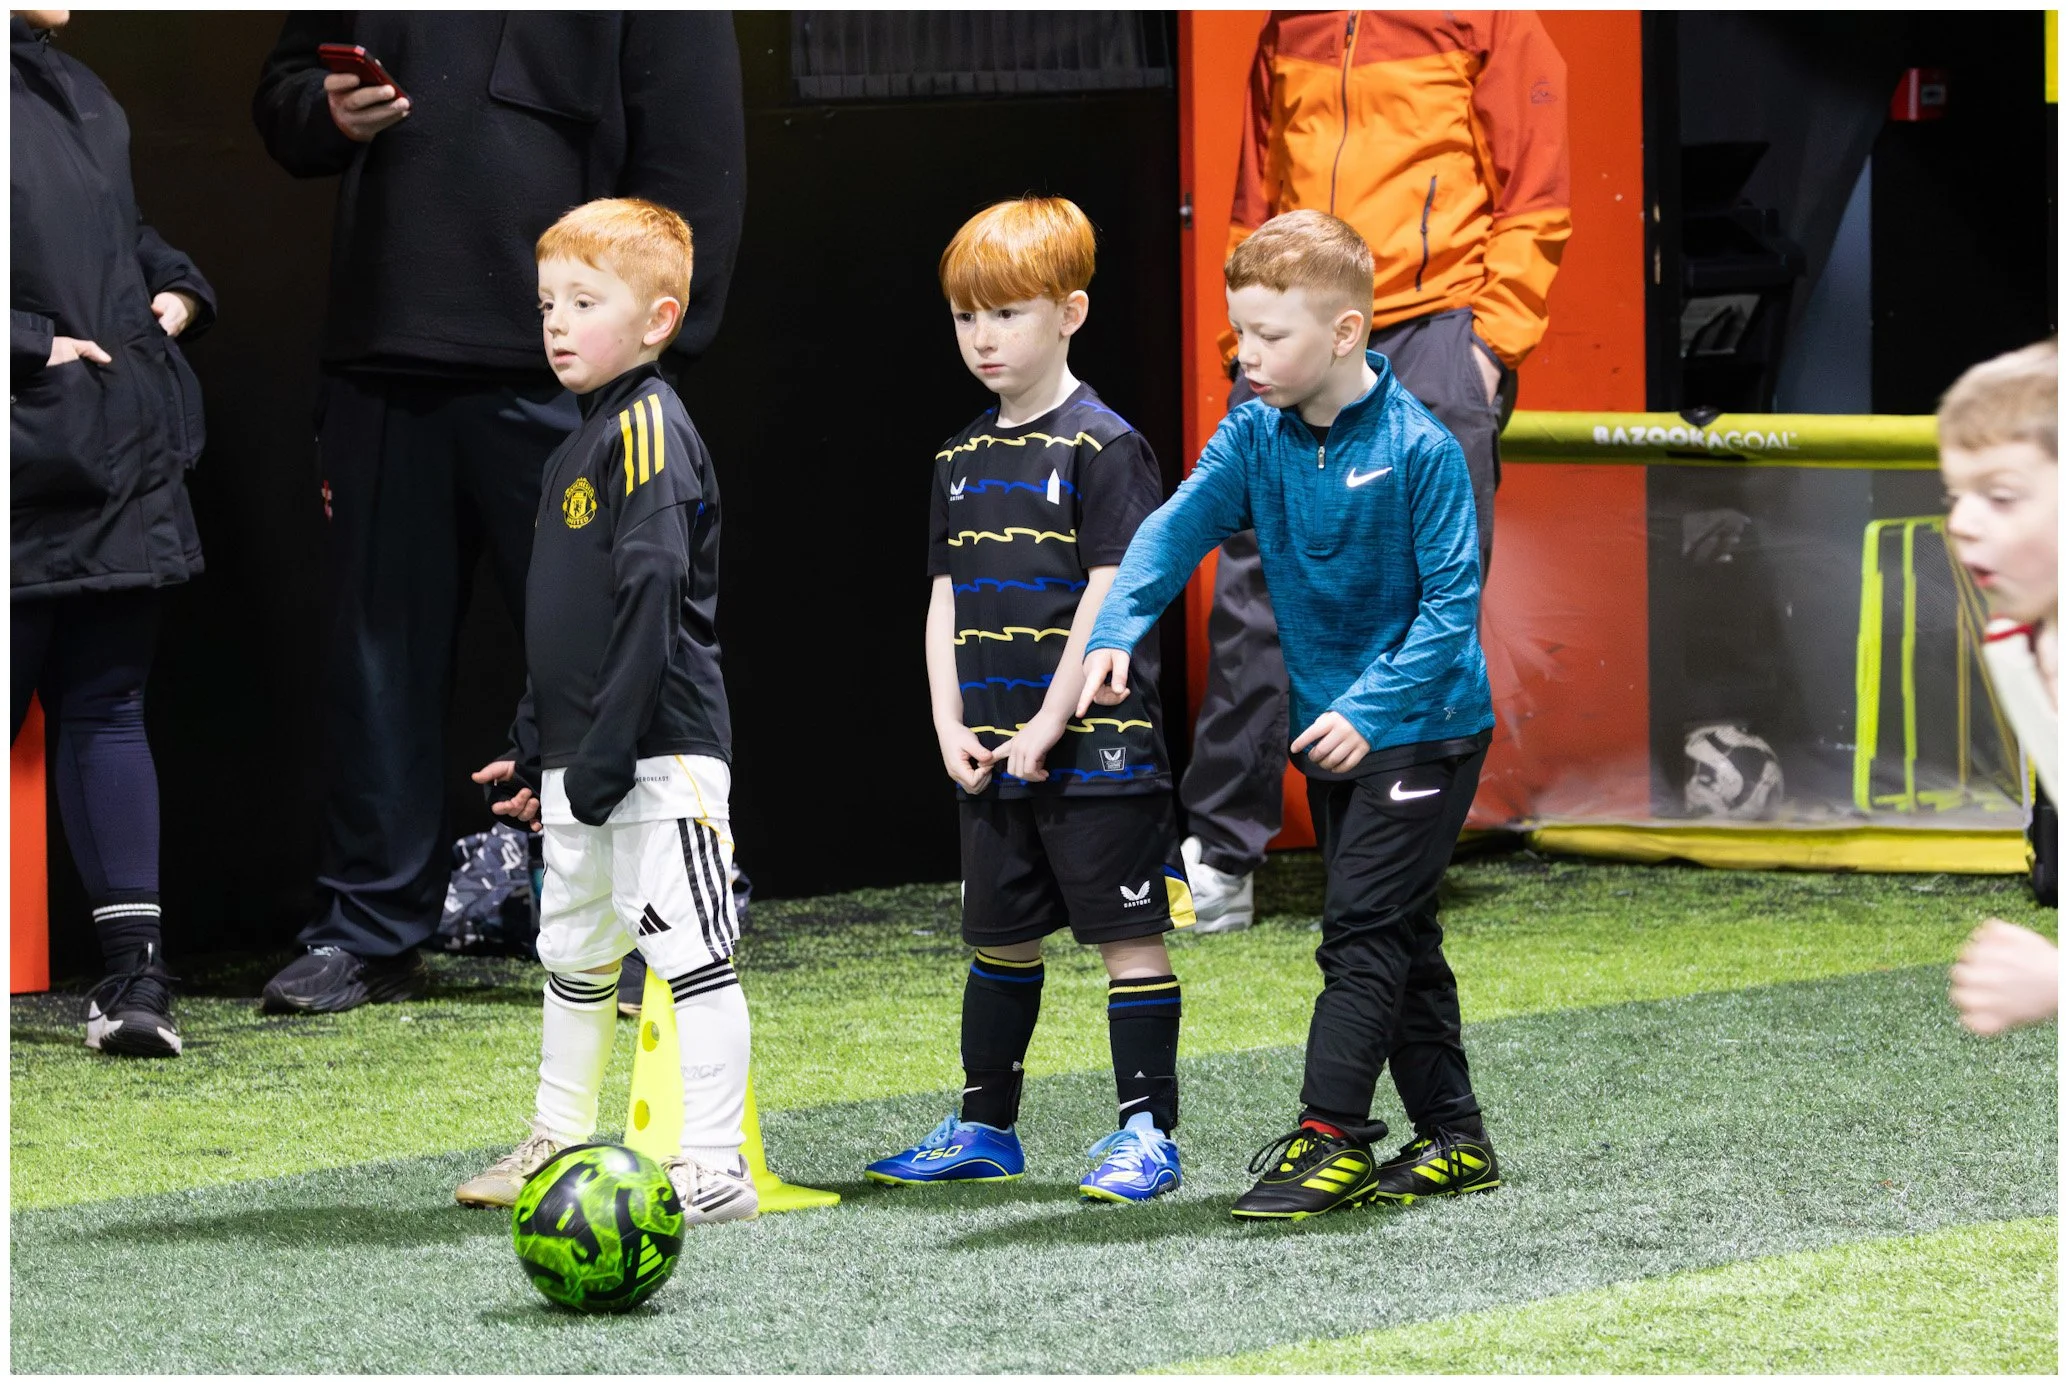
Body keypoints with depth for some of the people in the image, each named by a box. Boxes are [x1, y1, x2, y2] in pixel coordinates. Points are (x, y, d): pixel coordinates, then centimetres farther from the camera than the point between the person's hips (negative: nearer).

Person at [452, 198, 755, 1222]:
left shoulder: (649, 427, -13)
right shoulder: (579, 444, 17)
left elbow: (653, 598, -20)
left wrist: (605, 754, -22)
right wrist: (534, 751, 21)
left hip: (658, 754, -10)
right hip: (583, 764, 10)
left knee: (688, 948, -9)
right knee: (572, 952, 19)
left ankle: (714, 1169, -8)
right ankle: (559, 1145, 32)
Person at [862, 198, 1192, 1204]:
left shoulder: (1104, 447, -9)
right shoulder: (962, 459, 12)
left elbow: (1110, 595, -14)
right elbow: (946, 599, 14)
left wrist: (1050, 724, -16)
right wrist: (950, 726, 1)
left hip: (1093, 745, -7)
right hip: (991, 754, 7)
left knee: (1128, 932, -2)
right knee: (1001, 937, 15)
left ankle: (1147, 1129, 2)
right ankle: (985, 1128, 24)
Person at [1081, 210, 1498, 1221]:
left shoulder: (1418, 449, -17)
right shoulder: (1255, 437, 0)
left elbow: (1451, 602, -18)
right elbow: (1179, 526, -10)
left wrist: (1369, 709, -25)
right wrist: (1116, 630, -26)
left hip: (1424, 728, -7)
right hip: (1330, 730, 7)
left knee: (1362, 925, -12)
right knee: (1396, 934, 12)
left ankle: (1332, 1135, -11)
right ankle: (1454, 1138, 19)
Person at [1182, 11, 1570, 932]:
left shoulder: (1490, 21, 2)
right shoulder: (1287, 31, 16)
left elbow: (1535, 198, -1)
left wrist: (1491, 338, -8)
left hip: (1434, 339, -4)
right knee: (1253, 590, -2)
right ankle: (1219, 861, 2)